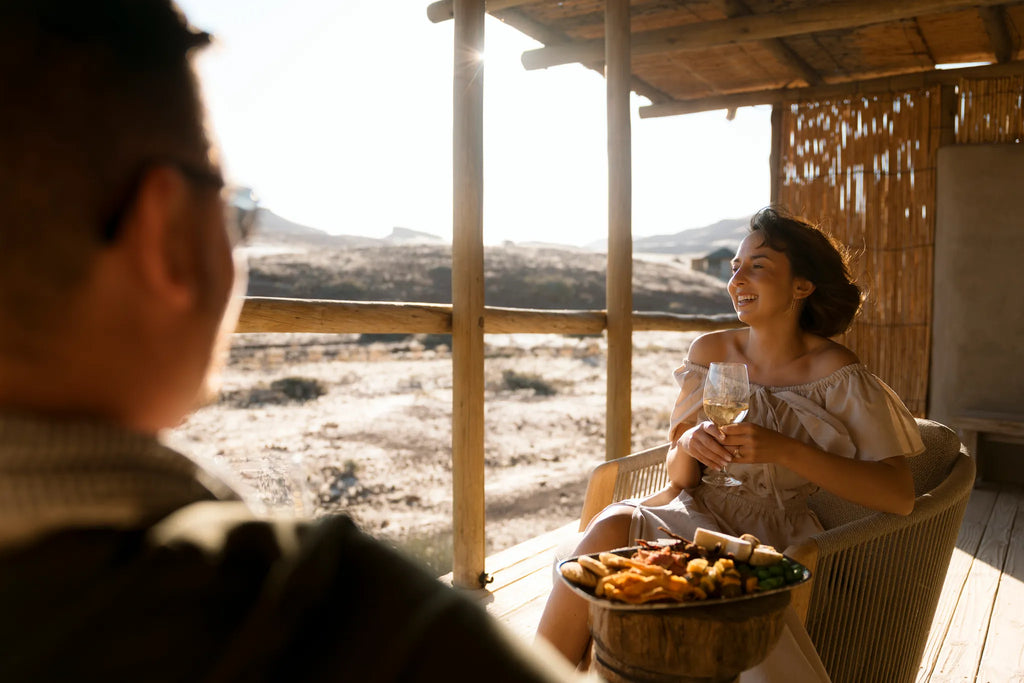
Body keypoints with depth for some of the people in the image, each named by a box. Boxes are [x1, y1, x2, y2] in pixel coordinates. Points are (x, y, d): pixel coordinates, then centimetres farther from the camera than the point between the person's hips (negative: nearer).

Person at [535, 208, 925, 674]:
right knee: (613, 525, -29)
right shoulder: (710, 351, 6)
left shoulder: (833, 370, -6)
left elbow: (899, 496, -14)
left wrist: (784, 449, -22)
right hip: (696, 514, 4)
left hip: (773, 538, -4)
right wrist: (687, 446, -13)